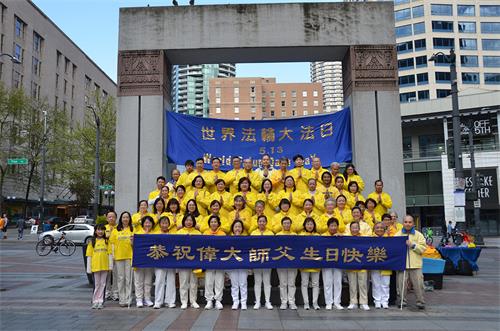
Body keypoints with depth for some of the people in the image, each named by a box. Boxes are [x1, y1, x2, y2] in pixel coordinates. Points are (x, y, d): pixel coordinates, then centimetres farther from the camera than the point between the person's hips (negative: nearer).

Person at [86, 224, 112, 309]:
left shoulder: (106, 241, 5)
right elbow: (89, 255, 1)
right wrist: (89, 268, -2)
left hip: (104, 266, 1)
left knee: (102, 284, 6)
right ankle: (95, 301, 14)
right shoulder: (92, 242, 3)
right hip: (95, 266, -1)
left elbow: (110, 253, 4)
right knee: (96, 284, 5)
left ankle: (100, 301, 14)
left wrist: (110, 265, -2)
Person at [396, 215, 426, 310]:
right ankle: (402, 301, 12)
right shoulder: (398, 234, 10)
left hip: (415, 265, 0)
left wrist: (413, 245, -10)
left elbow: (423, 248, 0)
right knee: (401, 283, 0)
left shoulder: (418, 235, 10)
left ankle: (421, 301, 7)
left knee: (418, 283, -3)